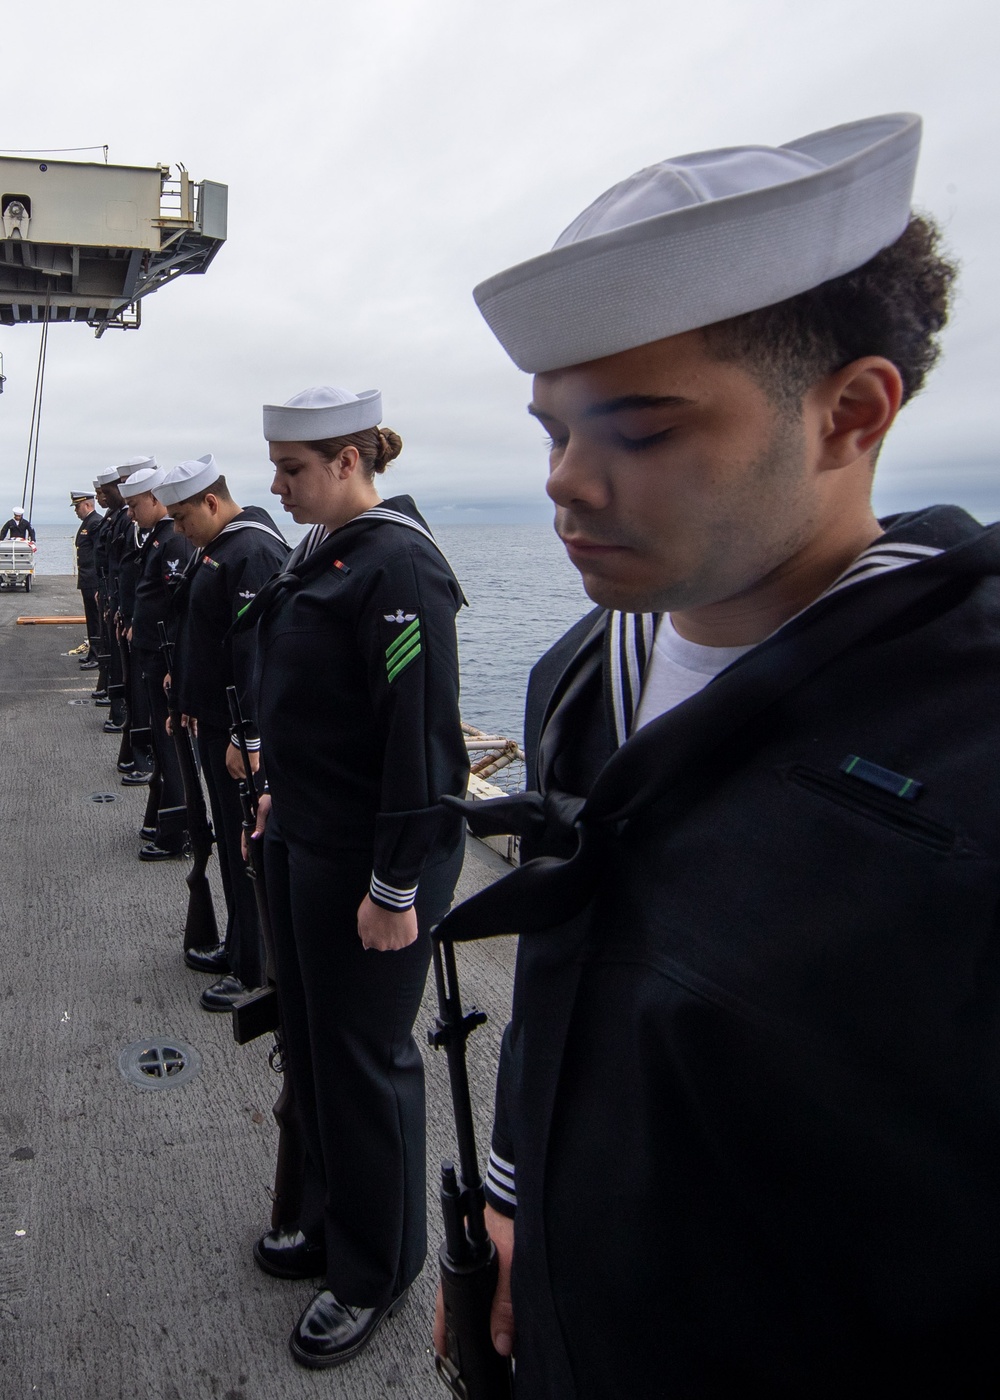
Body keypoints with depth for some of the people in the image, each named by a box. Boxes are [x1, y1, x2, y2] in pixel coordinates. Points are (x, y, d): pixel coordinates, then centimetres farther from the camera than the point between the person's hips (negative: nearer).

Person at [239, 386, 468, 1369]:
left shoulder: (398, 564, -20)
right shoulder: (320, 552, 10)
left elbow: (422, 735, -23)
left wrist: (396, 887, -22)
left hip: (367, 860, -9)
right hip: (303, 841, 9)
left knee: (364, 1056, 6)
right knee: (309, 1039, 20)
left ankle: (375, 1272, 28)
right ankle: (328, 1216, 42)